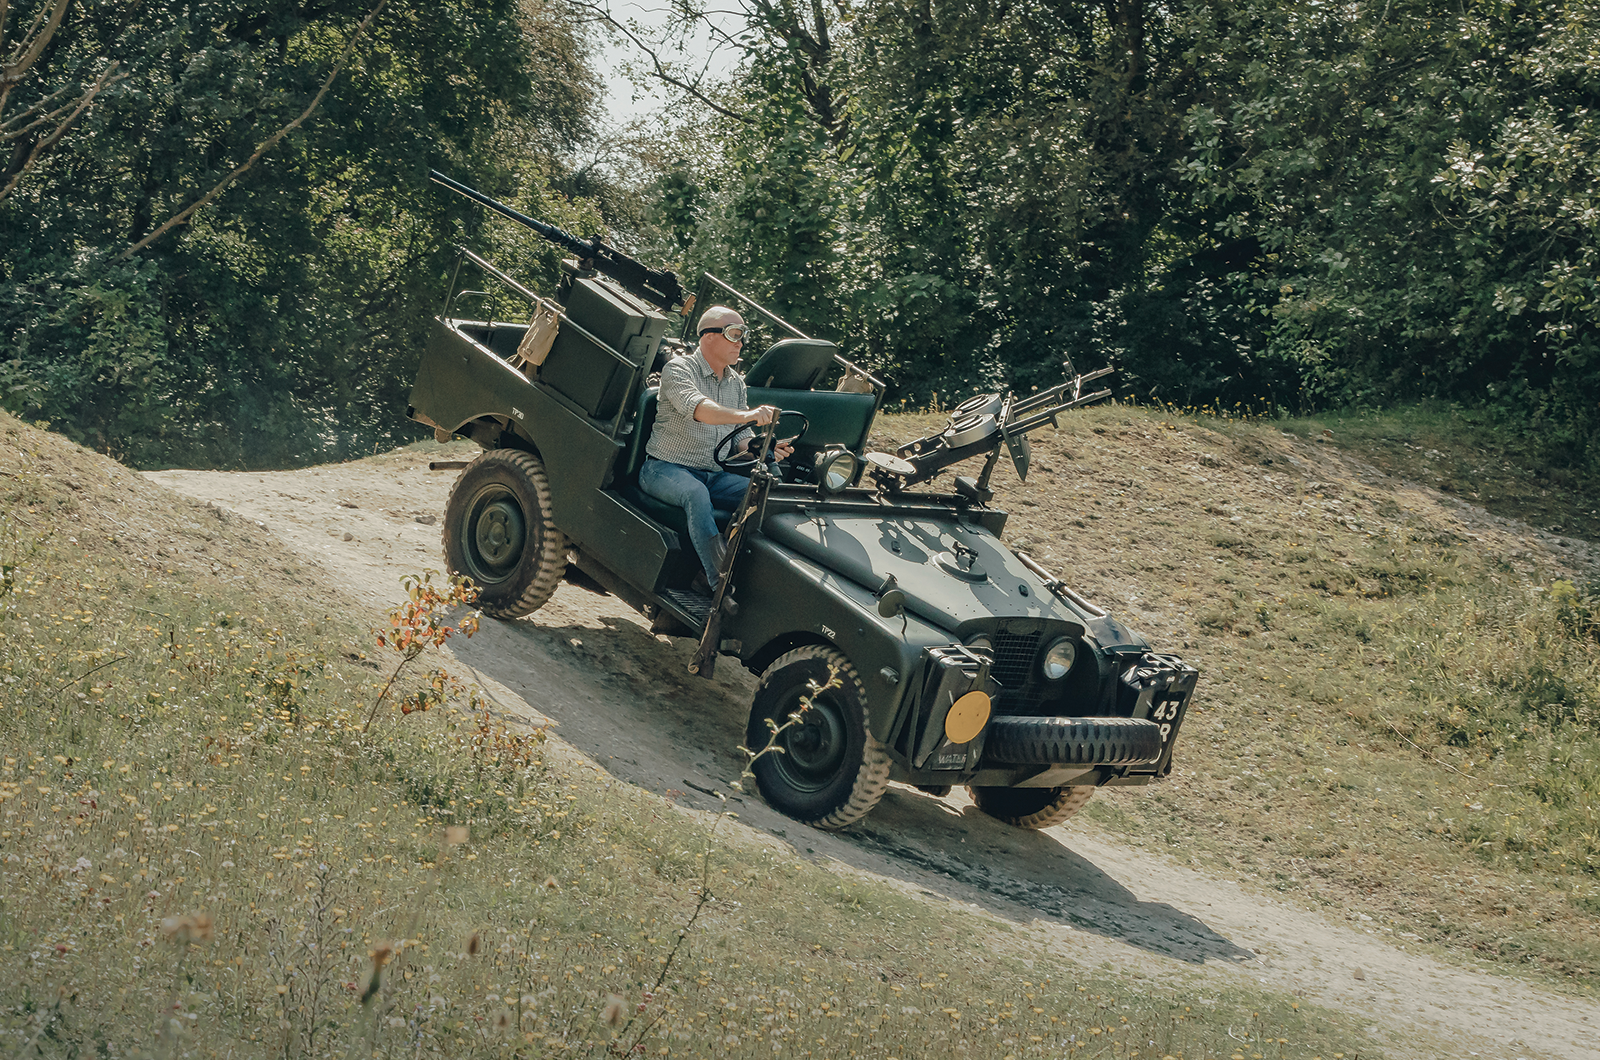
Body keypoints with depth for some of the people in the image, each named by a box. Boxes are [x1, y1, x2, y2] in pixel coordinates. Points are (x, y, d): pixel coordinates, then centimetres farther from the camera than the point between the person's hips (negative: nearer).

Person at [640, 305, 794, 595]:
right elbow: (696, 408, -31)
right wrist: (746, 415, -48)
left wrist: (765, 446, -10)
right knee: (696, 494, -39)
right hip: (665, 469, -6)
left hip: (714, 475, 6)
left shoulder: (737, 383, 15)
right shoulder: (679, 369, -9)